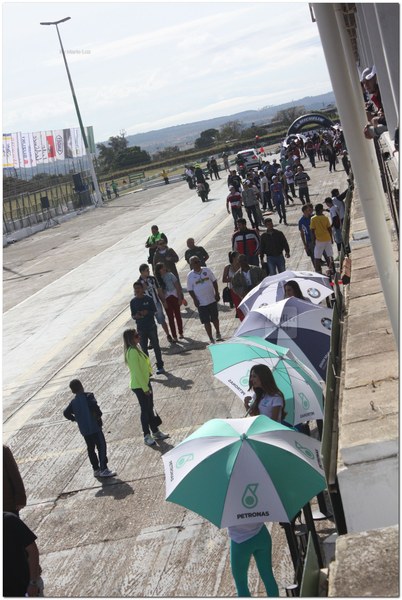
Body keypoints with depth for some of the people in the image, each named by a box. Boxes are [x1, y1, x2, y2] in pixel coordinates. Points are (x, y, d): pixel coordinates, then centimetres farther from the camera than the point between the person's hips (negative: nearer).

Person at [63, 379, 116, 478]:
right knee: (101, 447, -3)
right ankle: (104, 469, -7)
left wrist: (75, 419, 16)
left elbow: (66, 413, 8)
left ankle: (96, 469, 20)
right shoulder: (88, 396, -9)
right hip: (94, 426, -6)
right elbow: (94, 406, -25)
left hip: (84, 430, 6)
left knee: (90, 448, 15)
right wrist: (99, 414, -11)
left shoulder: (73, 402, 8)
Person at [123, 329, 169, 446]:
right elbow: (137, 372, -24)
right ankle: (147, 436, 14)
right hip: (139, 386, -9)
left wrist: (147, 385, 16)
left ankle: (155, 432, 27)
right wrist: (145, 388, -20)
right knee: (145, 410, 2)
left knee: (150, 408, 16)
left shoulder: (136, 349, 6)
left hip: (145, 382, 9)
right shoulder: (132, 352, -24)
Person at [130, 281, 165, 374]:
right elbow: (133, 315, 4)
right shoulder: (133, 302, 0)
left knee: (156, 346, 5)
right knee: (144, 349, 6)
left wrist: (147, 312, -21)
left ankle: (160, 366, 17)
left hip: (151, 326, -2)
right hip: (141, 328, 2)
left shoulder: (148, 299, -6)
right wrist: (136, 316, -19)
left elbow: (154, 311, -1)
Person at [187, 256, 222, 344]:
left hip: (212, 299, 2)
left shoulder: (207, 270, -1)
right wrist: (195, 300, -11)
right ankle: (211, 339, 8)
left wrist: (217, 293, 0)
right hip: (201, 303, -2)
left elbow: (214, 281, 6)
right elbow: (190, 290, -3)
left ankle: (218, 333, 37)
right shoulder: (190, 276, -6)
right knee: (206, 321, 1)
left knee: (215, 318, 14)